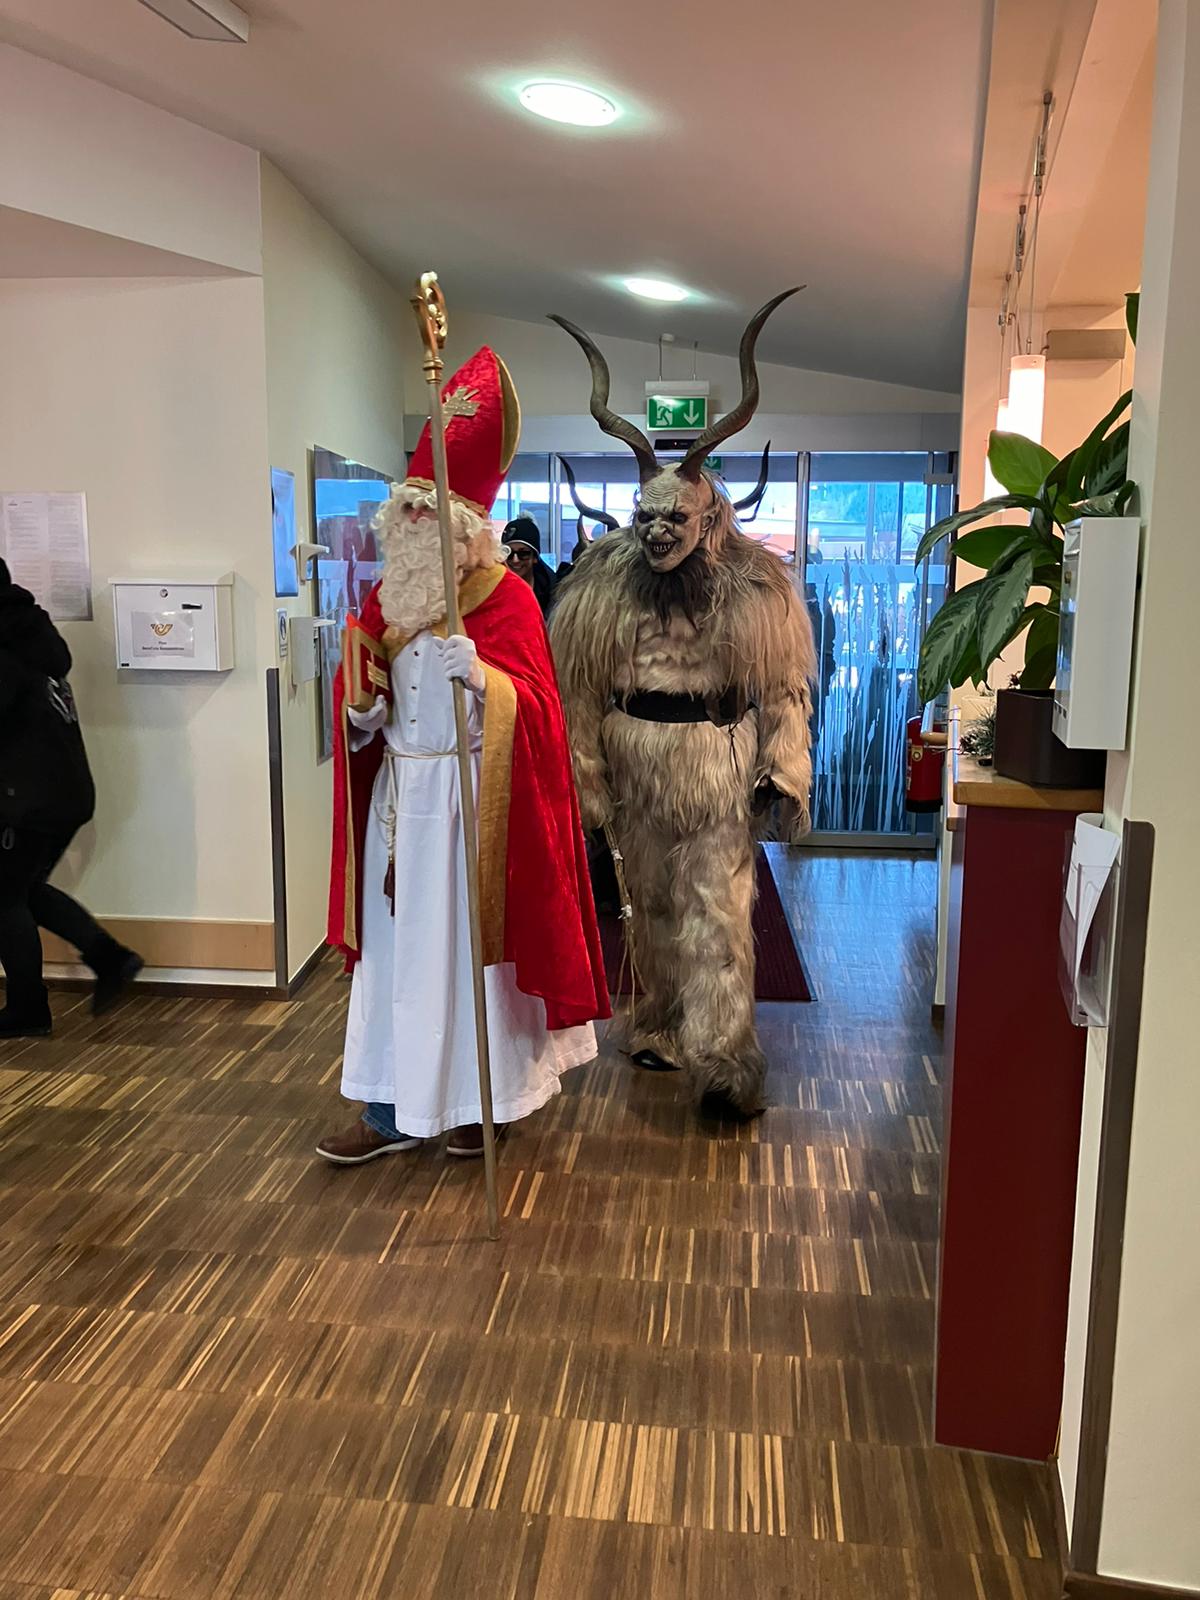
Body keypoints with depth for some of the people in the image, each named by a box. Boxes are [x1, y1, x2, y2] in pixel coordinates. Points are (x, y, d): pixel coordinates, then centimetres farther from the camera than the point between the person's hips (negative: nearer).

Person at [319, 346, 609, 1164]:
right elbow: (361, 703, 16)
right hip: (400, 792, 6)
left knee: (469, 940, 3)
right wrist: (361, 712, -6)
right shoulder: (386, 596, 10)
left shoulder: (507, 596, -8)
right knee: (397, 941, 8)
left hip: (471, 796, -5)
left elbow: (533, 704, -17)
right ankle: (393, 1107, 19)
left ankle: (477, 1101, 21)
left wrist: (481, 675, -36)